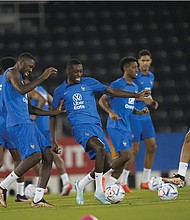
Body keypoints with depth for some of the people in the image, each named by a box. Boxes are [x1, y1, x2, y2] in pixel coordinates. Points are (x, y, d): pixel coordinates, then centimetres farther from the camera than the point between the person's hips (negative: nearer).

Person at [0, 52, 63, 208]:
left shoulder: (19, 77, 29)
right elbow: (22, 89, -23)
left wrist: (53, 112, 29)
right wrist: (43, 77, -15)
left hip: (27, 123, 10)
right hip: (18, 124, -10)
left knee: (48, 157, 2)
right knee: (34, 156, -23)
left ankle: (38, 199, 0)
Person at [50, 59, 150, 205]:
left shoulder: (89, 82, 11)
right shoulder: (60, 91, 8)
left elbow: (112, 91, 12)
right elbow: (53, 115, 16)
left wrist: (137, 95, 6)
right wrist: (53, 138, 10)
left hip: (96, 126, 4)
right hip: (80, 127, -4)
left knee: (107, 163, -7)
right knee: (100, 148, -32)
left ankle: (81, 185, 19)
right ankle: (99, 191, -24)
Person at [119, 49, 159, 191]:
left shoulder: (151, 76, 13)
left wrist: (152, 102, 6)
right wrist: (142, 98, -24)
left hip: (145, 116, 8)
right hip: (134, 116, -8)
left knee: (152, 146, 2)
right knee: (134, 149, -8)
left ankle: (145, 182, 10)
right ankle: (123, 182, 2)